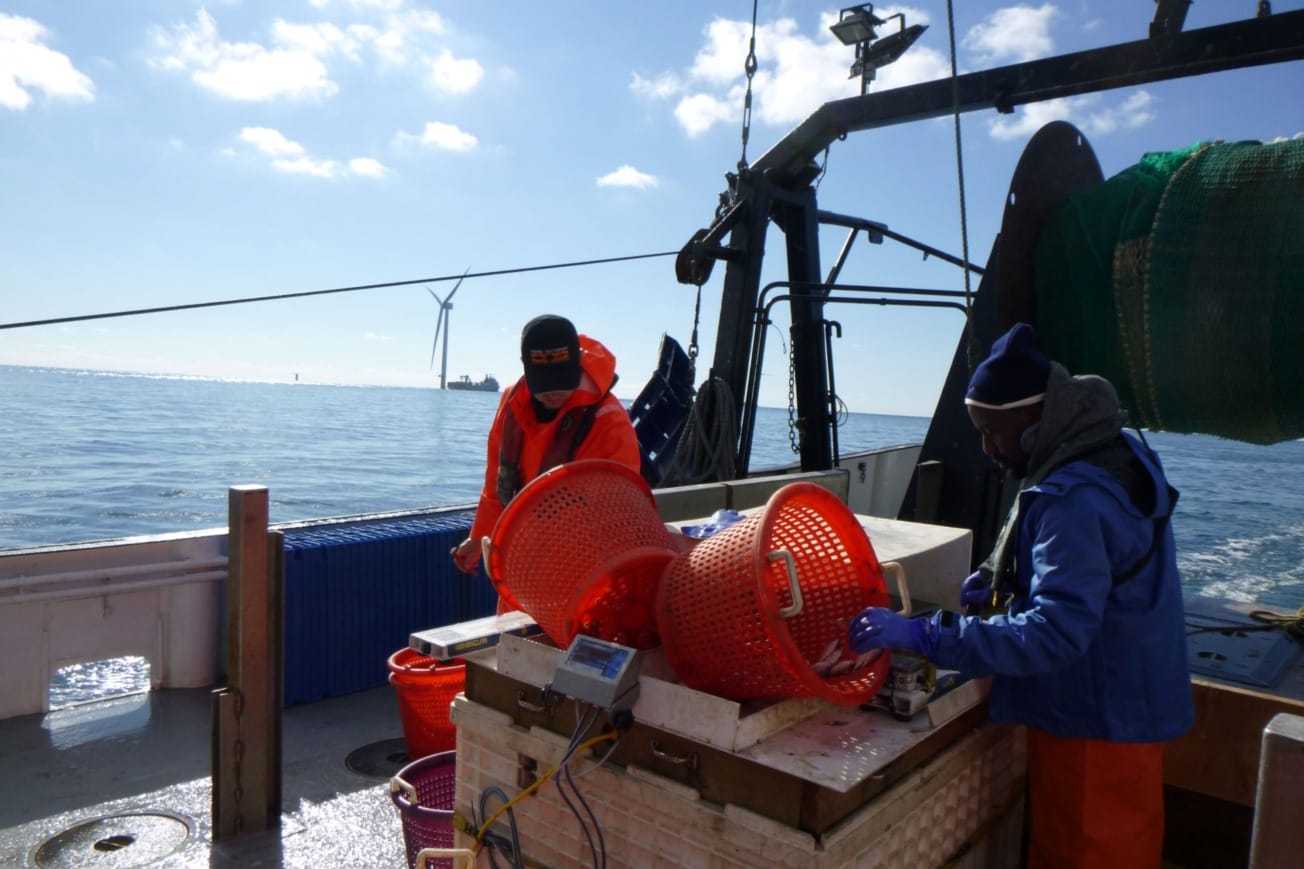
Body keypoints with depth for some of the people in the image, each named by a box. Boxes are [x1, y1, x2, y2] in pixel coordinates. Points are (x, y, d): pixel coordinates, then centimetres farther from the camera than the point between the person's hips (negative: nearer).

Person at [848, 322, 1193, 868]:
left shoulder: (1074, 500, -31)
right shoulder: (1112, 451, 3)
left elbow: (1056, 631, -36)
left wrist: (923, 635, -36)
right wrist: (1003, 578, 6)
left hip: (1099, 722, -10)